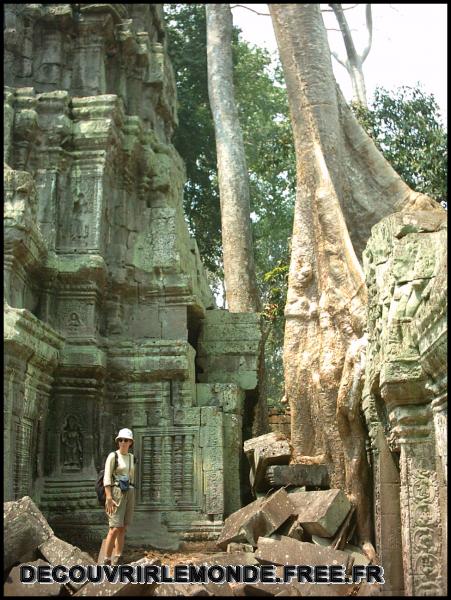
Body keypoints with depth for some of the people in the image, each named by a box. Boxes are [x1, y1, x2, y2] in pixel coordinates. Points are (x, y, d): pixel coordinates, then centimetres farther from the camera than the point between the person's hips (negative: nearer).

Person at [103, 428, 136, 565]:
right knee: (115, 528, -12)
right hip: (116, 493, -6)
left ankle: (117, 561, 9)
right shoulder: (112, 456, -8)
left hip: (128, 494, 7)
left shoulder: (131, 457, 13)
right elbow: (107, 478, -13)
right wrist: (109, 499, -21)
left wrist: (131, 498, 17)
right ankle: (107, 561, -6)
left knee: (123, 528, 5)